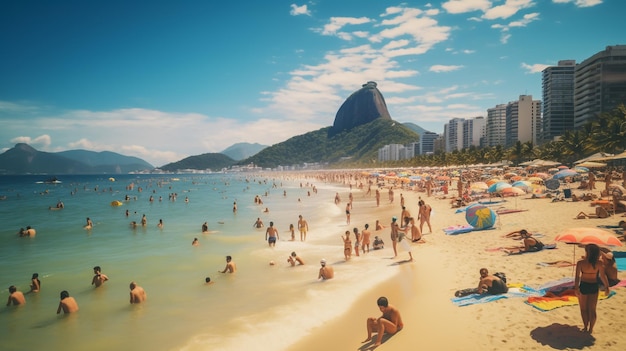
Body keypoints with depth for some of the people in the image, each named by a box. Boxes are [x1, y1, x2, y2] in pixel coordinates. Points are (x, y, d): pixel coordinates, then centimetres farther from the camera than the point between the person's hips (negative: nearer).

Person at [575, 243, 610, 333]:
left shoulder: (580, 262, -15)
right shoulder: (599, 263, -12)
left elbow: (577, 277, -17)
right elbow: (603, 276, -8)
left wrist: (576, 288, -11)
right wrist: (606, 286, 5)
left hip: (583, 286, -1)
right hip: (594, 287, 1)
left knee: (584, 309, 17)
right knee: (592, 310, 15)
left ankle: (585, 326, 20)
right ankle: (591, 328, 20)